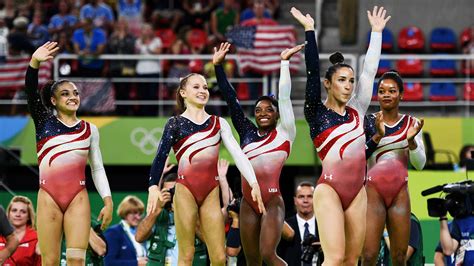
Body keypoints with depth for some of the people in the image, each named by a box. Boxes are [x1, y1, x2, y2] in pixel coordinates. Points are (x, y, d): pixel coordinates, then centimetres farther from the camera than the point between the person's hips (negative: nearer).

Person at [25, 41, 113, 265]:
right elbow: (30, 92, -7)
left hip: (78, 198, 1)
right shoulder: (44, 122, 9)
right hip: (49, 196, -1)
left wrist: (108, 201, 6)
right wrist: (34, 63, -23)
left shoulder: (89, 130, 13)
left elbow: (97, 168, 16)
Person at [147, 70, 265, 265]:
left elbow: (237, 154, 6)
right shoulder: (175, 123, 4)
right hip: (186, 189, -3)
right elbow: (161, 156, -5)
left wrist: (254, 183, -6)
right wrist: (153, 187, -21)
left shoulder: (219, 123, 13)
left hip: (211, 192, 3)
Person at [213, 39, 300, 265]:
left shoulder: (284, 134, 4)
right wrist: (218, 66, 11)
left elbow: (284, 97, 0)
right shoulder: (247, 133, 15)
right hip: (248, 201, 5)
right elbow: (231, 100, 14)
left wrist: (285, 63, -4)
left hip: (272, 200, -5)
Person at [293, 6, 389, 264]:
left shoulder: (356, 111, 13)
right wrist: (309, 30, -9)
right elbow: (312, 72, -7)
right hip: (329, 189, -6)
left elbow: (369, 71, 15)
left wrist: (377, 32, 17)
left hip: (357, 191, 6)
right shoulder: (317, 113, -1)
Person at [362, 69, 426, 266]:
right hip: (374, 190, -2)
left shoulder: (411, 124, 9)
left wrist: (411, 140, -12)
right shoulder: (368, 122, 3)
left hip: (400, 192, 2)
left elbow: (420, 164, 5)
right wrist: (377, 136, -19)